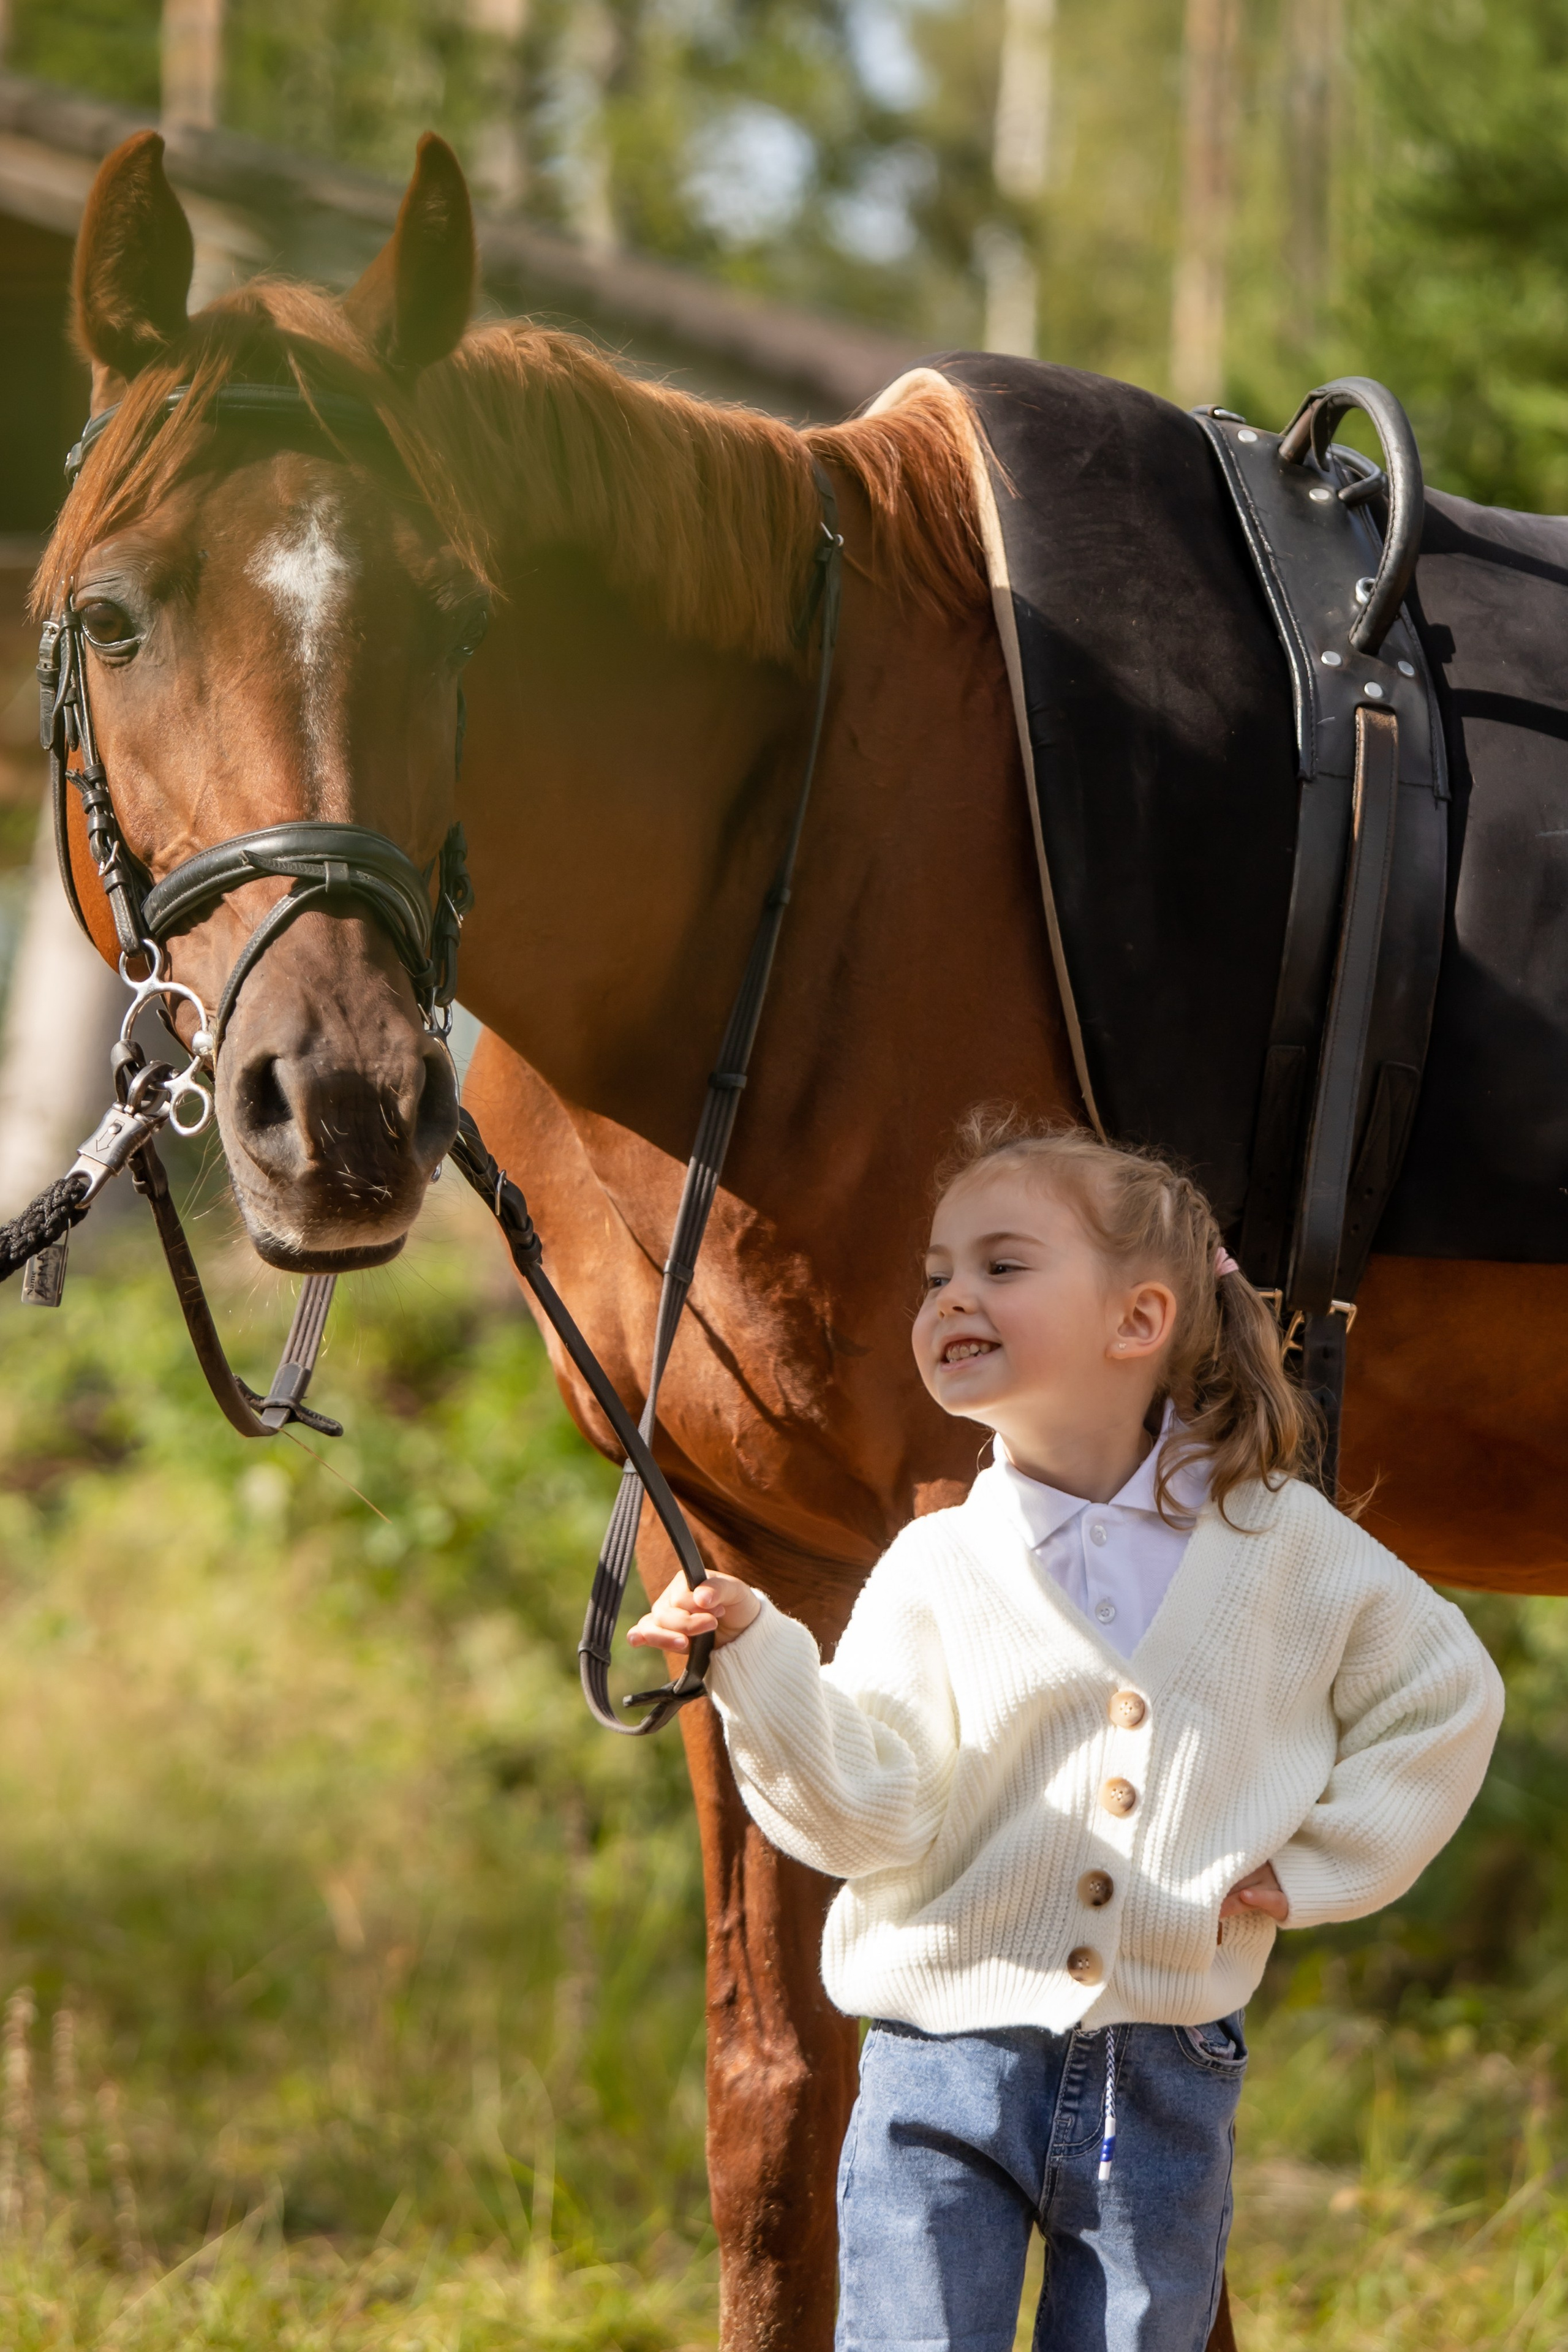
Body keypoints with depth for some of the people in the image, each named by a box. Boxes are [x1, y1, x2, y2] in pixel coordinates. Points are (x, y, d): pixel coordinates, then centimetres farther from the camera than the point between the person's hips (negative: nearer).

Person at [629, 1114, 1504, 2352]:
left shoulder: (1281, 1542, 2)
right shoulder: (936, 1573, -2)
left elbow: (1445, 1698, 12)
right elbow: (870, 1814, -12)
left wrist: (1319, 1866, 3)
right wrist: (758, 1659, -26)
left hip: (1168, 2077, 1)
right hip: (949, 2064, -1)